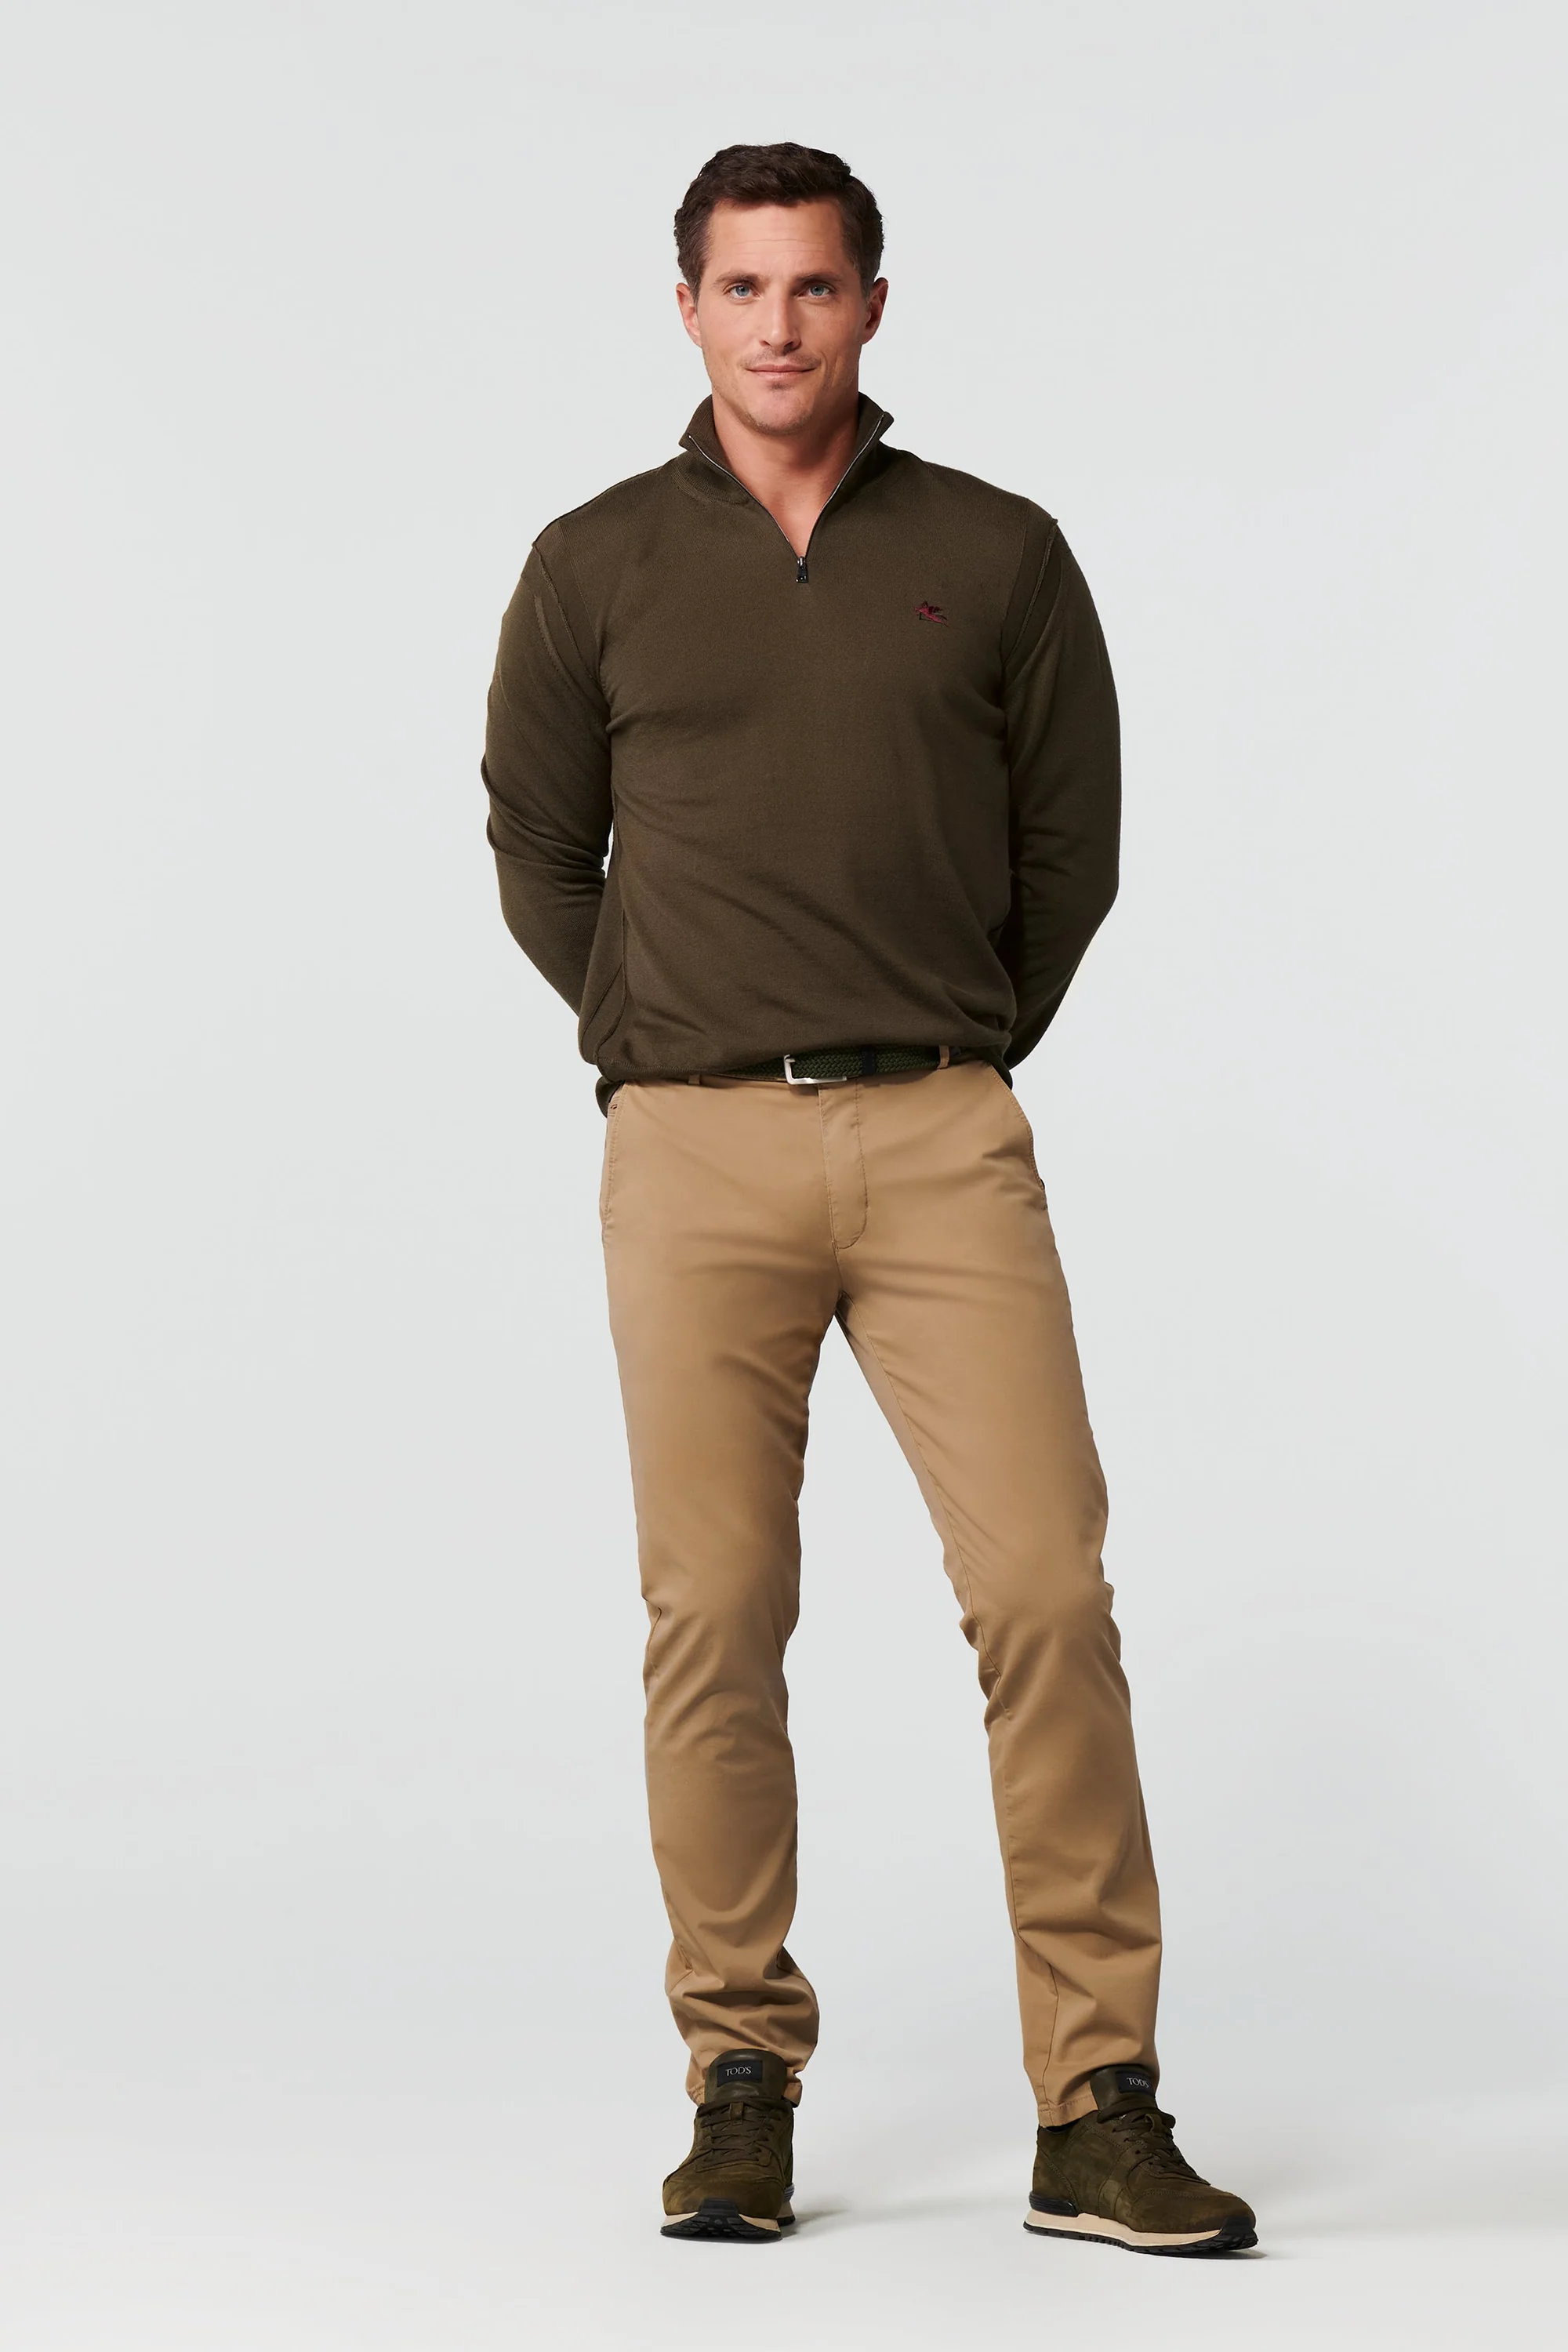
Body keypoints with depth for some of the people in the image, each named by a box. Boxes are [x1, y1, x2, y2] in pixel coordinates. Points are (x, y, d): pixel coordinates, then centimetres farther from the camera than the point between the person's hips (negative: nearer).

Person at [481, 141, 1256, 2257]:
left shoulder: (998, 557, 7)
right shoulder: (596, 568, 7)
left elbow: (1069, 848, 14)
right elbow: (537, 858, 16)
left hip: (944, 1141, 0)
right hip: (694, 1150, 0)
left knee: (1046, 1589, -9)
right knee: (717, 1617, -1)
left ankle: (1099, 2115, -3)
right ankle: (744, 2083, 12)